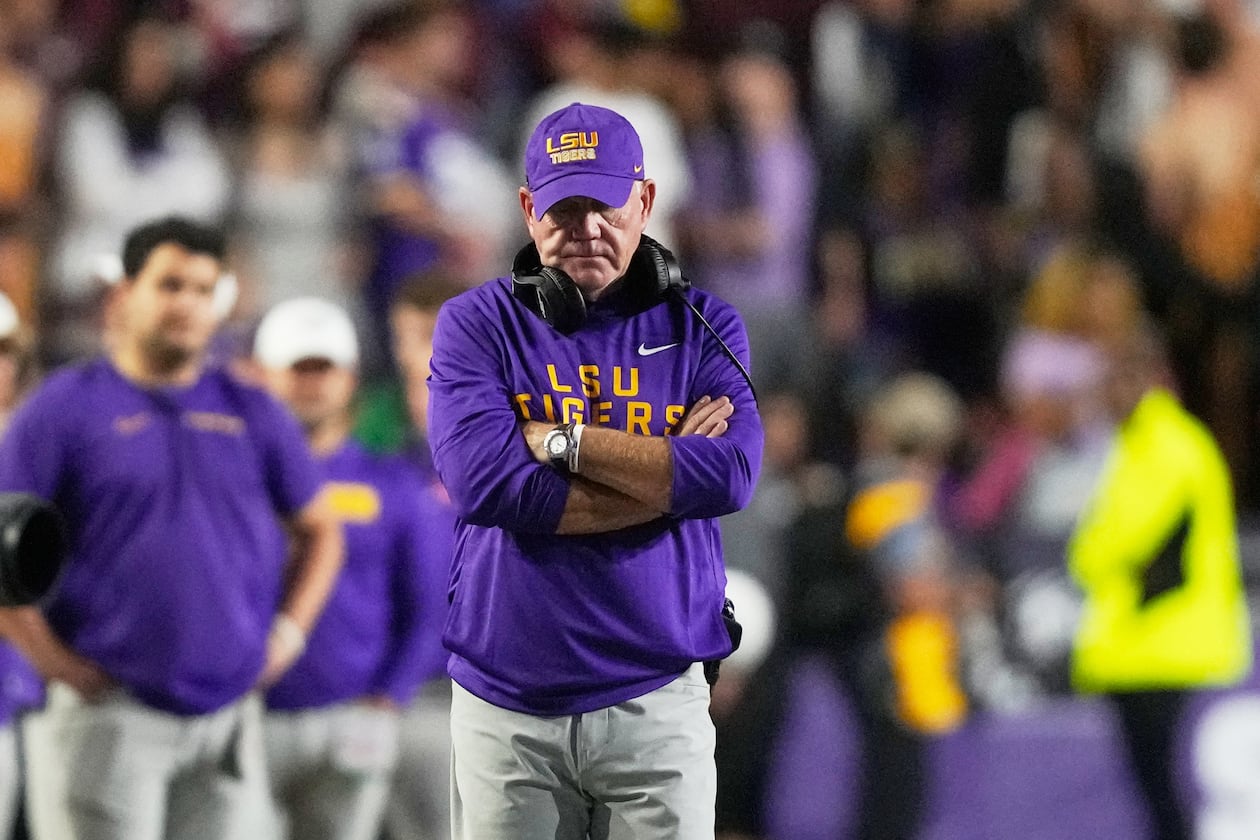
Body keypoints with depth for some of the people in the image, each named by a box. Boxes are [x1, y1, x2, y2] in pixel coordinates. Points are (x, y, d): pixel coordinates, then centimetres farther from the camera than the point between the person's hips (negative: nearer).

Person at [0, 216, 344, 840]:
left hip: (228, 713, 4)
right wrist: (57, 664, -10)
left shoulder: (252, 414, 12)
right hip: (111, 713, -4)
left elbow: (319, 531, 22)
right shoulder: (65, 408, -1)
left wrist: (288, 632, 8)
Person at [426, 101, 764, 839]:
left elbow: (730, 476, -11)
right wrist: (666, 473, -10)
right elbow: (484, 482, -13)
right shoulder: (477, 325, 3)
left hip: (657, 703, 1)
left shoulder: (703, 328, 6)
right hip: (506, 713, 0)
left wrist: (558, 439, -11)